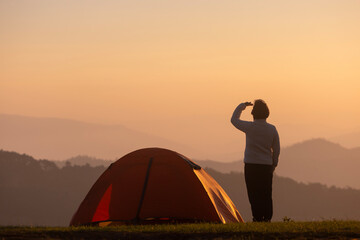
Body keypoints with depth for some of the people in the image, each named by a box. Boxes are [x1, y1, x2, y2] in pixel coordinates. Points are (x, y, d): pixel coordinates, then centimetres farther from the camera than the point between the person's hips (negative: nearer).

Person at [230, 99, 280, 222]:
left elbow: (234, 119, 8)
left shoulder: (250, 127, -10)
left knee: (254, 195, -2)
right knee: (266, 195, 8)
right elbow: (276, 149, 7)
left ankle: (258, 218, -7)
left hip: (251, 166, -3)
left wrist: (242, 106, 18)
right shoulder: (272, 129, 0)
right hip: (267, 166, 3)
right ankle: (267, 218, 8)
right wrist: (274, 164, 19)